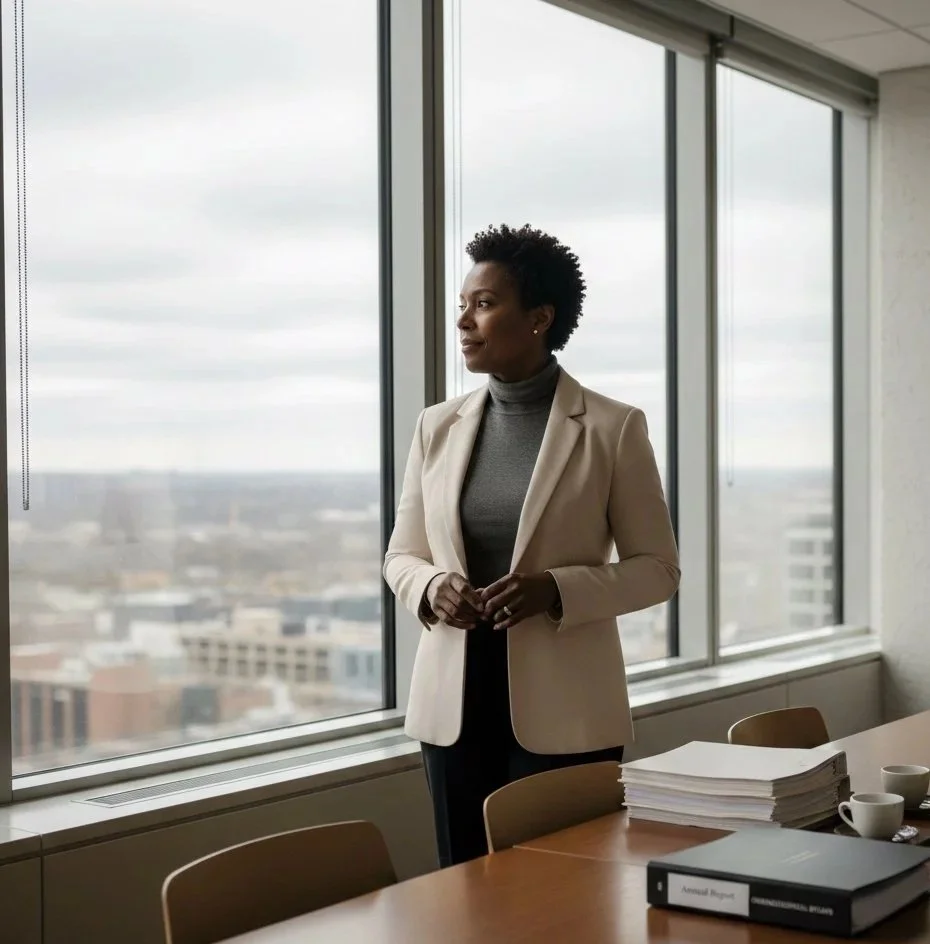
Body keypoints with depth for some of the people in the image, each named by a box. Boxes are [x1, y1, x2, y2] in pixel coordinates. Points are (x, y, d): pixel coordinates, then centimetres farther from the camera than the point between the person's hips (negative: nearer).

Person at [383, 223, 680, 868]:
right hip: (455, 699, 4)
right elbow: (401, 557, 14)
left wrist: (557, 590, -18)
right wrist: (432, 588, -9)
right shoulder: (438, 427, 7)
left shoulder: (613, 428, -4)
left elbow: (657, 569, -2)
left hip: (563, 706, -3)